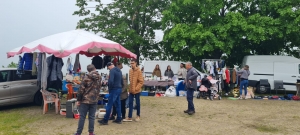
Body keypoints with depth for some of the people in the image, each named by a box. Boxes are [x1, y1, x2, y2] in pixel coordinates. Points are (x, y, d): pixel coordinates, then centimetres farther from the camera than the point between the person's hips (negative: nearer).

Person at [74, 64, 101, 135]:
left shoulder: (87, 77, -9)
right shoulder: (99, 77, 4)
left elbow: (81, 89, -9)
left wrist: (78, 99, -4)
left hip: (85, 100, -4)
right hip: (94, 100, 4)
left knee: (82, 117, 3)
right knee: (92, 117, 9)